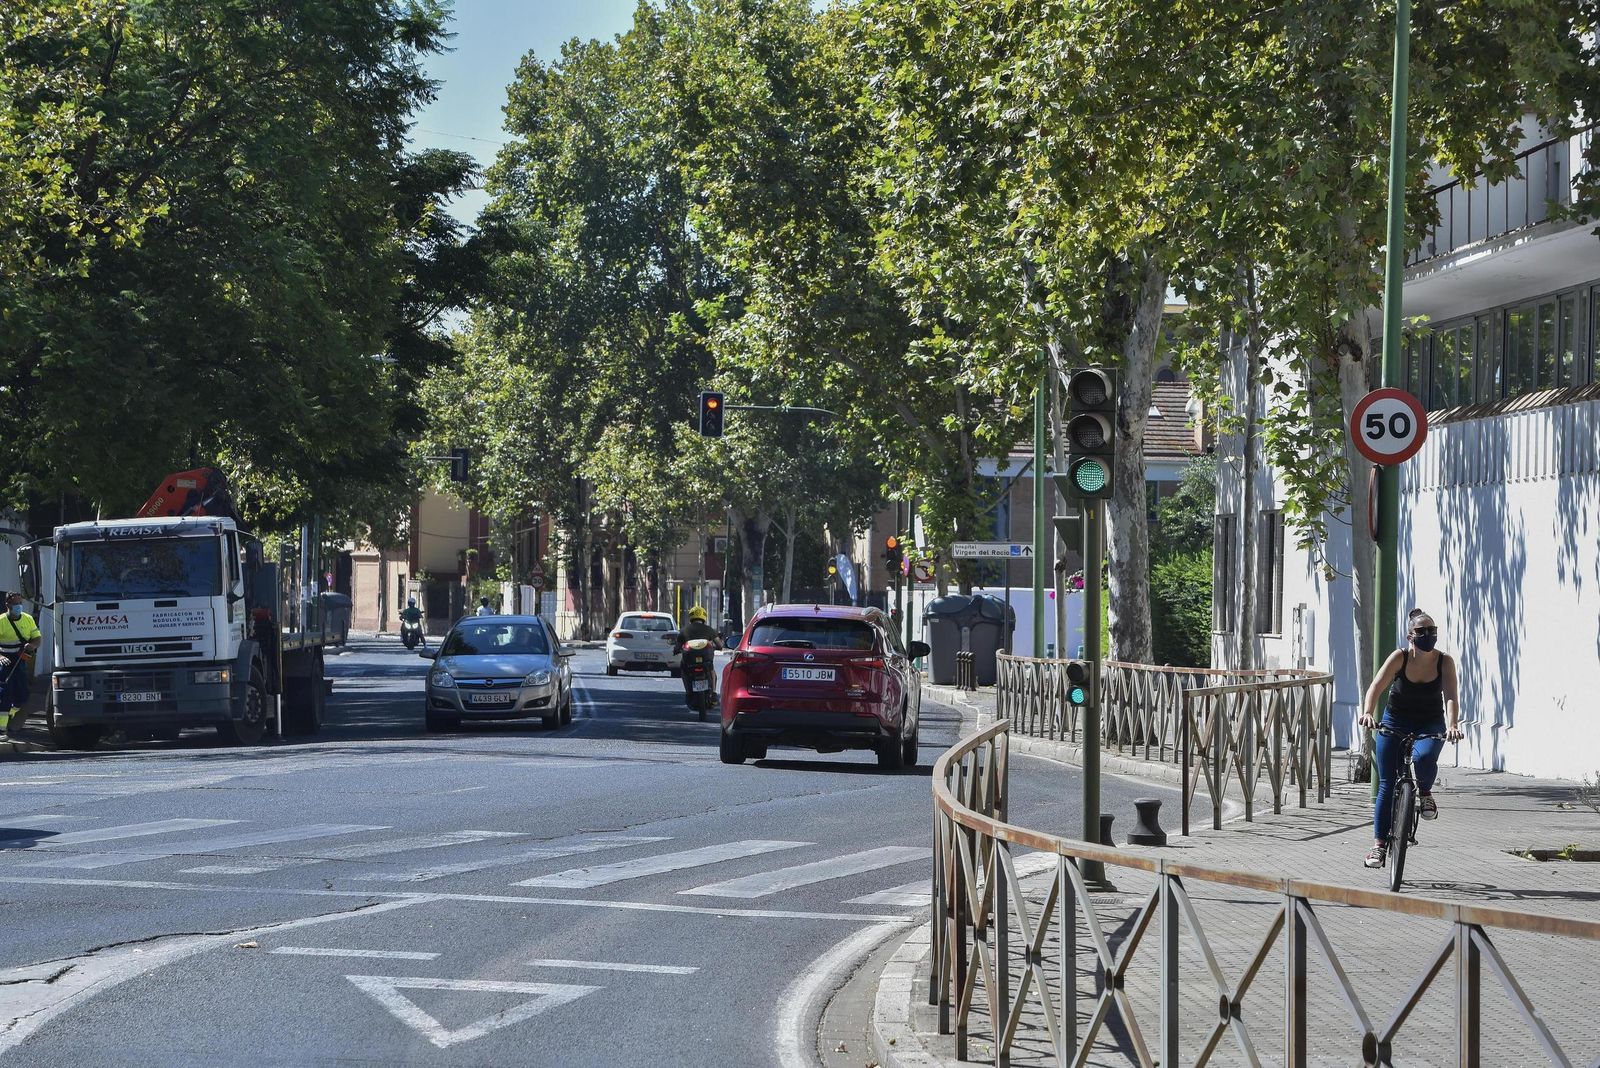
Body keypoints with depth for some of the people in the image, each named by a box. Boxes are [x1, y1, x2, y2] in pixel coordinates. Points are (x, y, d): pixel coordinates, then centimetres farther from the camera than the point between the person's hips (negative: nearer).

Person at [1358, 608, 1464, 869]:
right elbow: (1376, 687, -21)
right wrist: (1368, 712, -40)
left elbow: (1450, 697, -22)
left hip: (1430, 725, -1)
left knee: (1423, 757, -35)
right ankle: (1379, 845, 7)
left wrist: (1453, 725, -39)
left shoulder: (1444, 661, -12)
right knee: (1387, 785, -2)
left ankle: (1425, 792, -1)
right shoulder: (1400, 657, -14)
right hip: (1395, 723, 1)